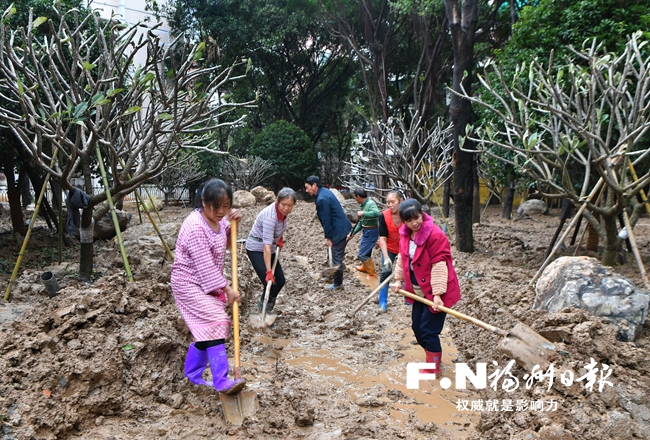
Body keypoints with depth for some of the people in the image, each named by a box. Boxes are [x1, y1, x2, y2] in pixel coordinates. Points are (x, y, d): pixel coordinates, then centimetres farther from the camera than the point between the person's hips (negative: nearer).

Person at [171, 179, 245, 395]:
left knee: (206, 331, 12)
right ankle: (222, 381, -18)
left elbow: (227, 243, 17)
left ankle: (192, 374, 29)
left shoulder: (217, 219, 1)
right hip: (189, 284, -9)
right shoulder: (195, 227, -25)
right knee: (215, 323, -19)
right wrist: (227, 290, -17)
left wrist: (232, 223, -3)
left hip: (208, 284, 9)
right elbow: (205, 266, -24)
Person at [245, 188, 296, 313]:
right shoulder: (270, 216, -33)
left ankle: (263, 304, 29)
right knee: (270, 283, -15)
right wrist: (269, 271, -41)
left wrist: (280, 238, 4)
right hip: (256, 249, -8)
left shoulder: (283, 211, -9)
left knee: (280, 280, 9)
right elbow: (267, 246, -38)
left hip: (270, 249, 8)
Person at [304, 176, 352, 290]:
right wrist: (327, 231, 19)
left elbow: (326, 219, -19)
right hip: (341, 226, 10)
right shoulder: (325, 191, 8)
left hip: (339, 230, -10)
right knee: (338, 254, 20)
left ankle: (337, 283, 13)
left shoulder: (321, 199, -23)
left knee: (337, 256, 1)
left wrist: (328, 237, -12)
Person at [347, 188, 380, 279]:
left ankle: (372, 273, 6)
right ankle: (364, 267, 49)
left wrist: (363, 213, -38)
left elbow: (377, 213, -42)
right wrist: (353, 233, 12)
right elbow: (361, 222, 15)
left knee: (362, 254, -6)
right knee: (363, 249, 27)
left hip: (371, 232, -10)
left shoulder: (370, 204, -21)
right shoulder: (363, 205, 9)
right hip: (367, 231, 10)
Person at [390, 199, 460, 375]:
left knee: (429, 331, -1)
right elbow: (402, 258, 14)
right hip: (419, 291, 8)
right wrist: (398, 279, 8)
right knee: (418, 328, 17)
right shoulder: (405, 234, 1)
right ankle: (432, 359, 38)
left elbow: (439, 266, -24)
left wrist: (437, 294, -25)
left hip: (434, 292, -8)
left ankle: (433, 369, 20)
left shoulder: (435, 235, -22)